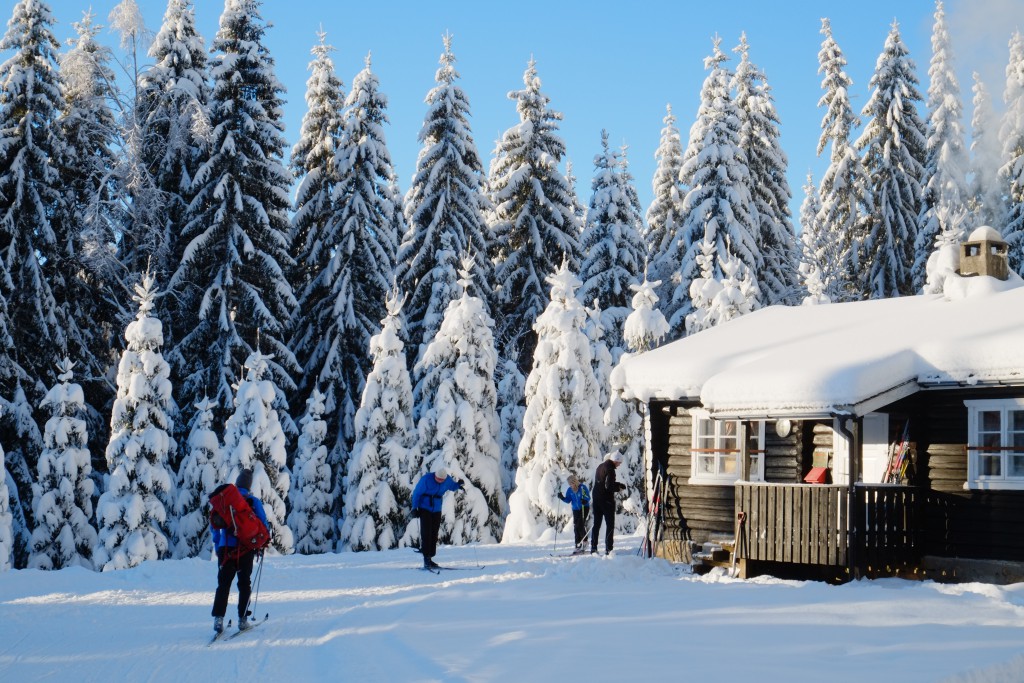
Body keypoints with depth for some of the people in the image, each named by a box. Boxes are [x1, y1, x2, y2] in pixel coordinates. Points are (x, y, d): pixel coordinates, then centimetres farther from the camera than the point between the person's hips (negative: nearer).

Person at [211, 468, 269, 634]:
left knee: (223, 584, 6)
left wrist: (217, 544, 18)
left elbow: (214, 526, 7)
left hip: (225, 549, 1)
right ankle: (243, 619, 5)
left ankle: (218, 618, -7)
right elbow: (264, 525, 0)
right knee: (244, 584, 9)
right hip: (246, 549, -1)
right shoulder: (253, 501, -1)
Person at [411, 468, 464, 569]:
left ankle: (429, 558, 13)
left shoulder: (447, 480, -5)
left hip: (437, 510, 5)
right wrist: (415, 508, -16)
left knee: (434, 534, 5)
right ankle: (426, 558, -11)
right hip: (425, 510, -5)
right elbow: (417, 493, -12)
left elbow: (453, 486, 17)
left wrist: (458, 485, -7)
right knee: (426, 533, -11)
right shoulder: (426, 479, -18)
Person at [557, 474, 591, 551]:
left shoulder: (583, 487, -15)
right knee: (576, 527, 3)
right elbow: (568, 500, 2)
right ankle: (578, 545, 10)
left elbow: (588, 497, -17)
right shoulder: (569, 490, 0)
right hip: (576, 510, 6)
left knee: (580, 525, -16)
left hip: (584, 508, -6)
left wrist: (585, 500, -38)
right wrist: (562, 498, -16)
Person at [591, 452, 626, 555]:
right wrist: (618, 488, -4)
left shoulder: (600, 466, 12)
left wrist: (619, 485, 8)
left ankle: (593, 547, 13)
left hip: (596, 499, 8)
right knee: (610, 524, -1)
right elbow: (609, 486, -23)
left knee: (596, 523, 13)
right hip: (607, 500, -8)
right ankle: (608, 548, -6)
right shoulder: (610, 469, -16)